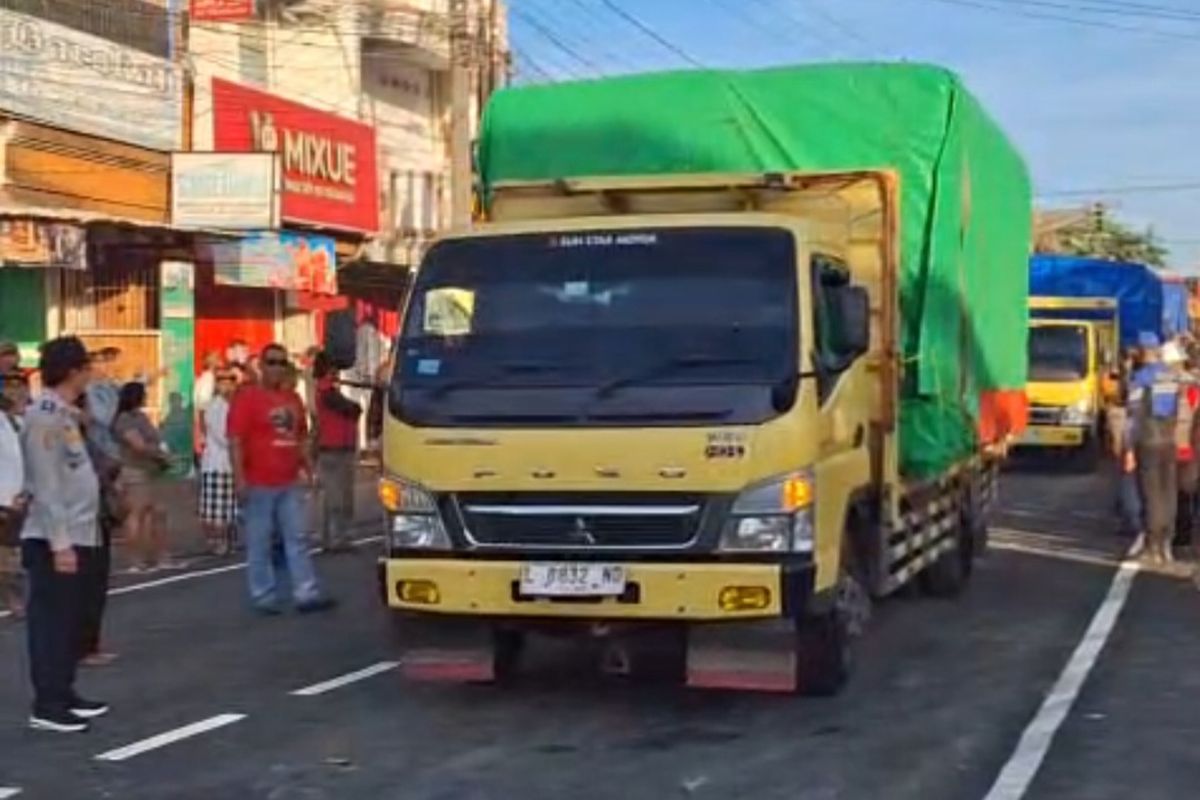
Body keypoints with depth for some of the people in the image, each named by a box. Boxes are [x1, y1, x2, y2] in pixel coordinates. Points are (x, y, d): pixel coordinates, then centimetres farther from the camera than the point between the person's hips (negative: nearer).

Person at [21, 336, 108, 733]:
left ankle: (63, 694, 23)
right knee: (51, 620, -5)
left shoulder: (63, 414, 14)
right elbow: (46, 487, -21)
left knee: (69, 620, 15)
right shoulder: (45, 416, -16)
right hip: (54, 540, -10)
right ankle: (47, 705, 0)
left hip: (75, 535, 10)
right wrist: (59, 543, -23)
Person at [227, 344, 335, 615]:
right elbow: (235, 440, -12)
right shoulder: (247, 397, -6)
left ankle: (306, 594, 6)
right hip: (258, 485, -6)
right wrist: (239, 478, -18)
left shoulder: (293, 399, 15)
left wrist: (308, 469, 14)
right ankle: (263, 597, 7)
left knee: (297, 539, 5)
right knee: (259, 544, 1)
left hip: (289, 483, 6)